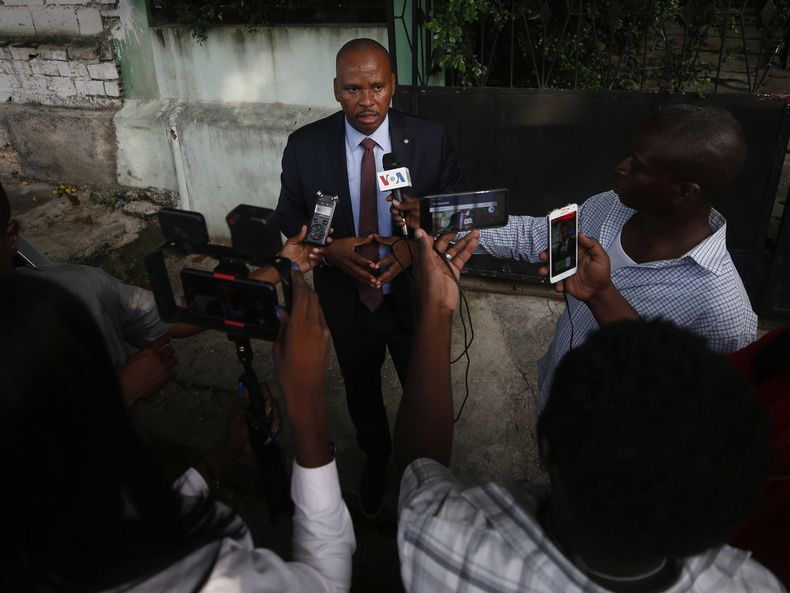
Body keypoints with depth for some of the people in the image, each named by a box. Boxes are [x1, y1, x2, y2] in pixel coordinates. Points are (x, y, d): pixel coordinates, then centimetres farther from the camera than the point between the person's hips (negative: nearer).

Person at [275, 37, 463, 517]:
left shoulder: (431, 140, -14)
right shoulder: (305, 146, -12)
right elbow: (289, 219, -2)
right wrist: (329, 248, -23)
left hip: (415, 297, -1)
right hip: (347, 301, 1)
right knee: (361, 394, 25)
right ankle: (376, 459, 58)